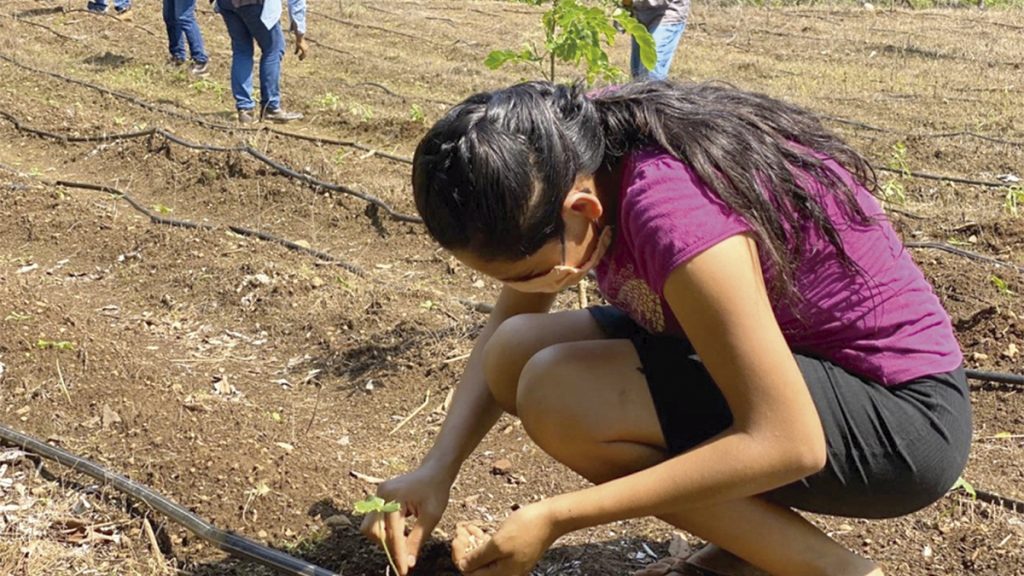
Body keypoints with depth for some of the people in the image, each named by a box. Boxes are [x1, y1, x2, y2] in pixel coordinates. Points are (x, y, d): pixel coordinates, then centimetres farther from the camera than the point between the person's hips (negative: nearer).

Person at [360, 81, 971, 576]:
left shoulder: (672, 211, -32)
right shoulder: (567, 169, -8)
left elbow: (787, 444, -30)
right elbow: (506, 326, 6)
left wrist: (554, 518, -27)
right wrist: (437, 470, -9)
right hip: (794, 360, 8)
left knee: (559, 395, -24)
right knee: (516, 355, -2)